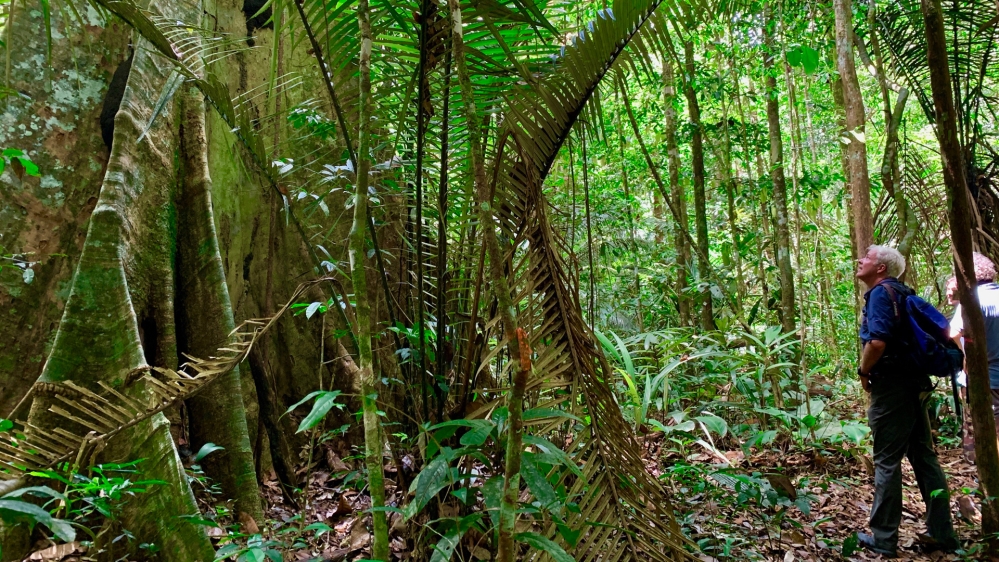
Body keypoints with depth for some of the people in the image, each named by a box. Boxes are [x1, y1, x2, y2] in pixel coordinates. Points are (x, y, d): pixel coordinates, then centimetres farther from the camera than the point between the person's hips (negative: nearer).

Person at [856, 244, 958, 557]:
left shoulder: (881, 292, -12)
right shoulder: (902, 293, 15)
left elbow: (877, 342, -26)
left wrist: (863, 372, -10)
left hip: (891, 385, -9)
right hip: (915, 383, 9)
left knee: (887, 461, -2)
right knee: (924, 457, 14)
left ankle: (884, 539, 7)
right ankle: (942, 534, 21)